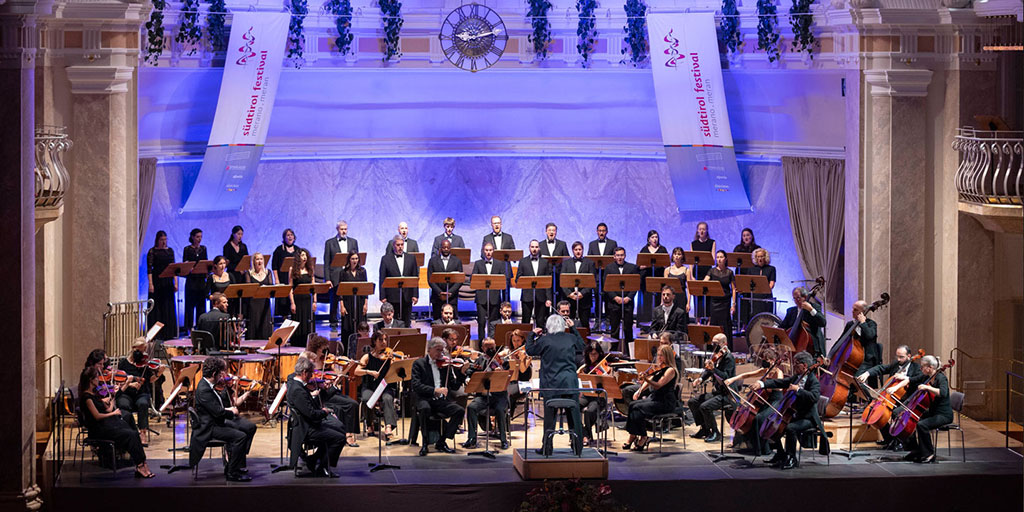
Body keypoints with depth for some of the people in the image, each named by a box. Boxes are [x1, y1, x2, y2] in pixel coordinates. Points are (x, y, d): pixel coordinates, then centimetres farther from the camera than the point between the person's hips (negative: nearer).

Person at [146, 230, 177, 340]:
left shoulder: (170, 251, 10)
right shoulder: (152, 251, -4)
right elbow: (149, 269, -8)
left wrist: (175, 282, 5)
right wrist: (151, 284, -15)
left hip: (168, 282, 5)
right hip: (157, 281, -5)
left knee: (169, 307, 5)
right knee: (156, 307, -3)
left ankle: (168, 332, 10)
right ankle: (156, 334, 0)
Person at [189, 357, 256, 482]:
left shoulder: (213, 385, 4)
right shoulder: (203, 390, -26)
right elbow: (218, 412, -27)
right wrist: (232, 412, -10)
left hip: (221, 420, 10)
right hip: (211, 427, -10)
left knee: (250, 427, 6)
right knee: (240, 436, -24)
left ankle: (238, 463, 13)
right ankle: (232, 473, -13)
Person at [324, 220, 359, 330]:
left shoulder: (353, 242, 12)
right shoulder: (330, 243, 3)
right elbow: (326, 263, 0)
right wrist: (327, 279, -7)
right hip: (335, 278, -2)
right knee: (334, 301, 2)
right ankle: (333, 324, 11)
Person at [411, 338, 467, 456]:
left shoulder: (445, 364, 14)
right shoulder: (419, 363, 3)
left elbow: (455, 385, 13)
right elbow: (416, 386, -10)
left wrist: (462, 373, -5)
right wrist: (434, 390, -22)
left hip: (441, 401, 4)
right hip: (425, 399, -4)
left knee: (460, 411, -21)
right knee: (425, 409, -37)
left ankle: (441, 442, -10)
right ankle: (425, 443, -20)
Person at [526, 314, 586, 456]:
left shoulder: (545, 340, -6)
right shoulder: (571, 338, 4)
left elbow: (529, 350, 7)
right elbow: (581, 347, 25)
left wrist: (532, 335, 21)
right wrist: (573, 329, 28)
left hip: (551, 384, -3)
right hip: (570, 383, 3)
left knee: (550, 417, 4)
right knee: (574, 416, 8)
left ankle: (547, 448, 8)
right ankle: (578, 447, 12)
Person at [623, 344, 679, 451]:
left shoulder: (670, 370, -12)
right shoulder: (658, 368, 15)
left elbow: (658, 385, -23)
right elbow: (650, 381, 20)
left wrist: (646, 379, -39)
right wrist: (639, 391, 3)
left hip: (665, 402, -8)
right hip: (653, 398, 8)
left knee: (638, 408, -24)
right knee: (632, 405, -14)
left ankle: (643, 437, -12)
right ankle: (632, 436, -13)